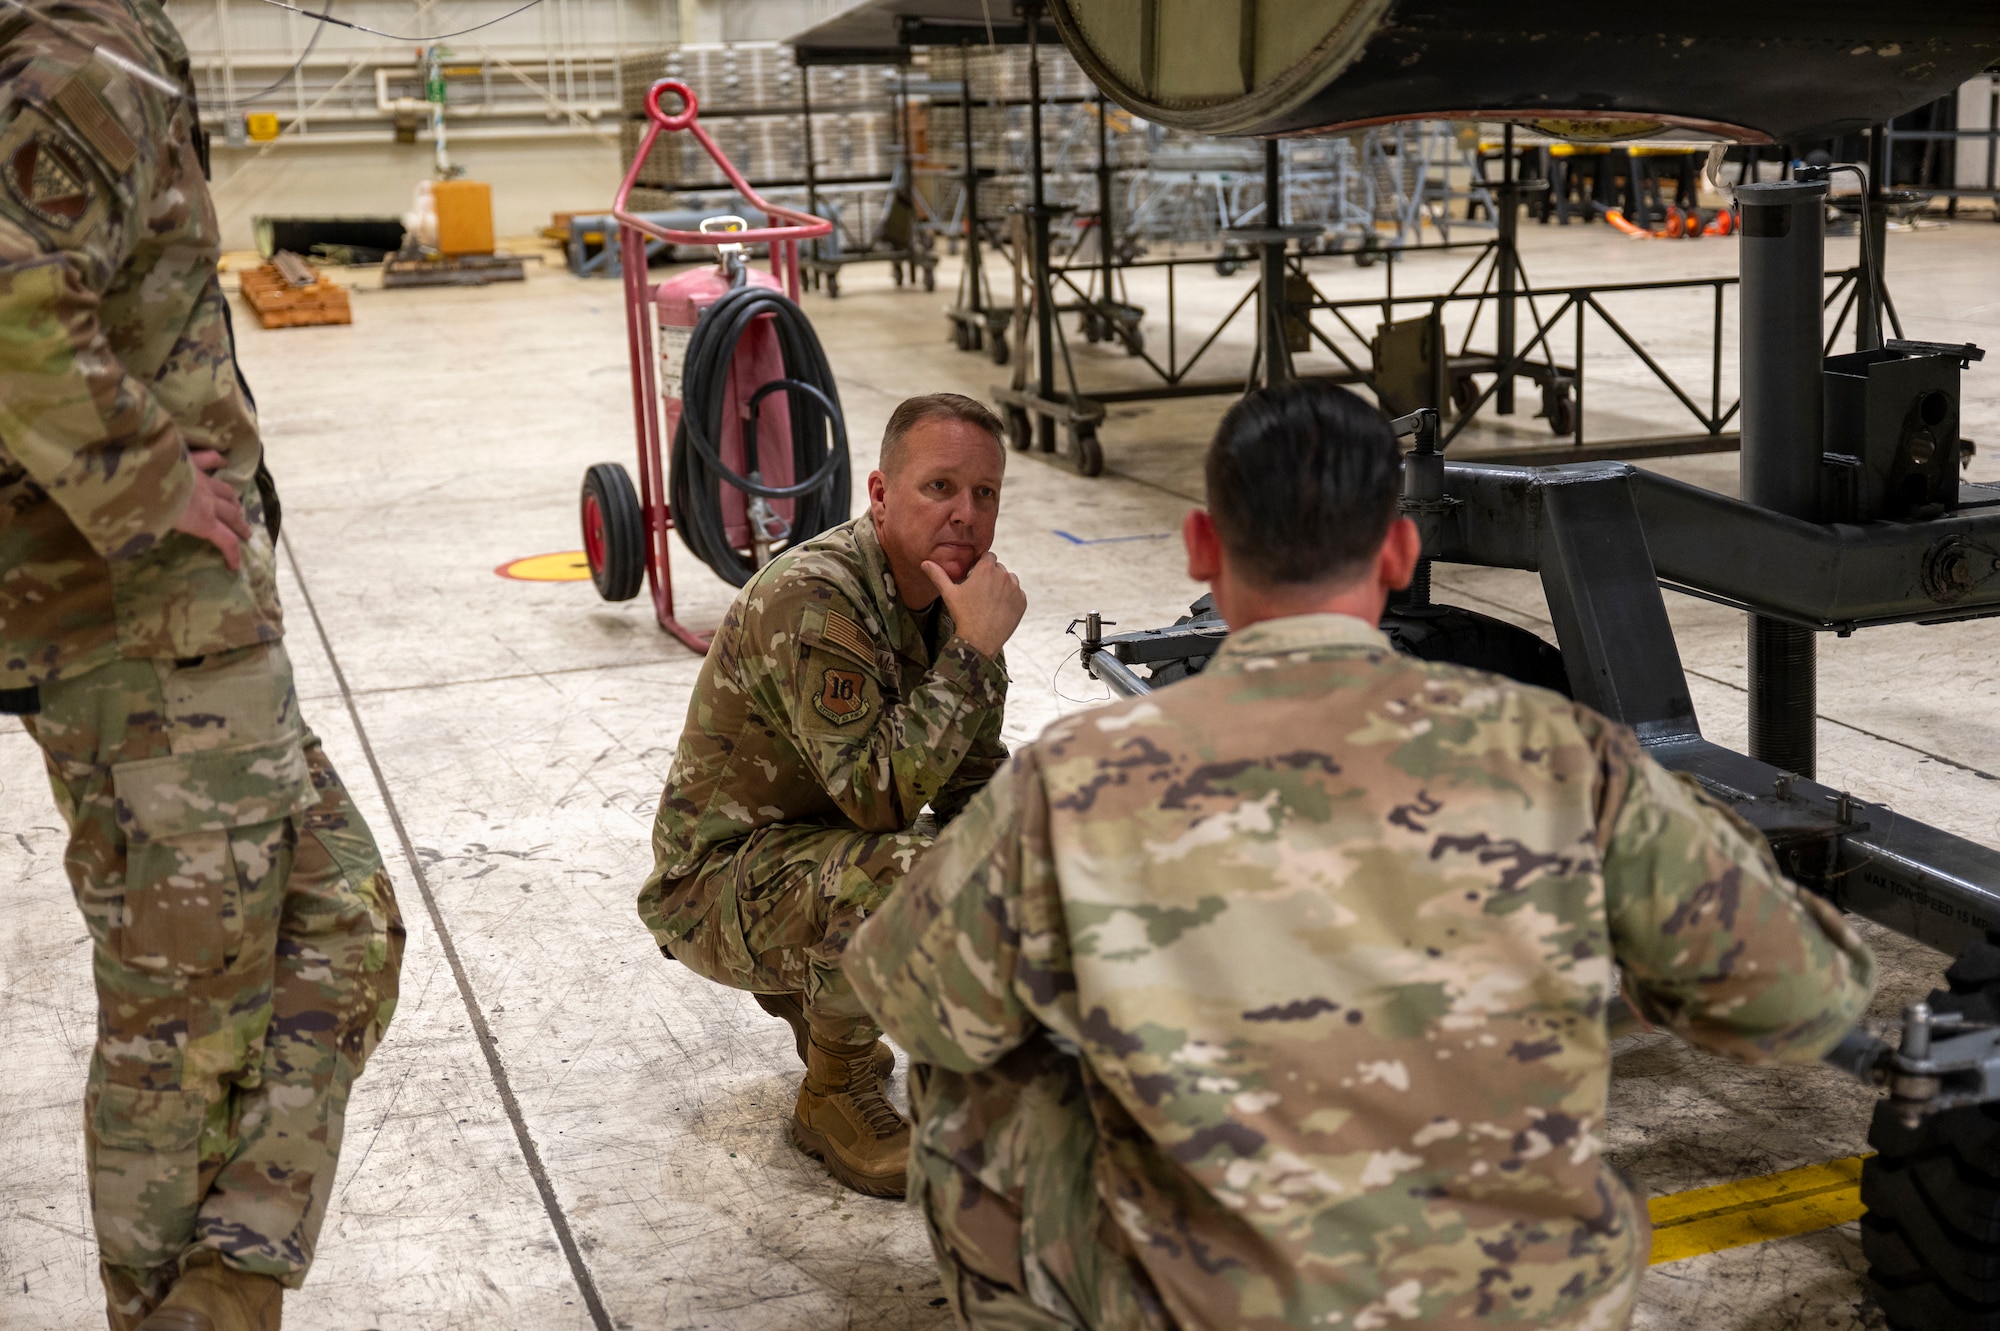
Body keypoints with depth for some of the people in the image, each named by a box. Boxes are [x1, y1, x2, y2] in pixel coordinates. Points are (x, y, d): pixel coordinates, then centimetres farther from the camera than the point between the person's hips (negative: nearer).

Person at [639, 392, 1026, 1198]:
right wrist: (974, 652, -33)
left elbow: (973, 786, 8)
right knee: (900, 871, -35)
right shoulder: (809, 603, -28)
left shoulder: (950, 592, -1)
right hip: (717, 884, -8)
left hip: (823, 846, 8)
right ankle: (832, 1097, -10)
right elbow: (881, 794, -36)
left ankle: (811, 995, 17)